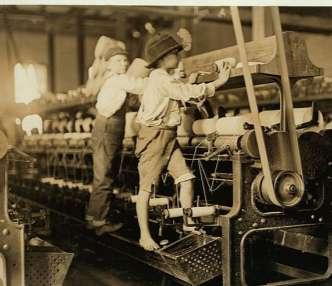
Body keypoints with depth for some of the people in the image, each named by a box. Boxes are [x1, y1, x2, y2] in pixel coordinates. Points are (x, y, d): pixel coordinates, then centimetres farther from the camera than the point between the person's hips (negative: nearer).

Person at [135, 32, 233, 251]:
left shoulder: (168, 79, 18)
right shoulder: (160, 79, -15)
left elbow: (186, 96, 14)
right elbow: (190, 92, -17)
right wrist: (220, 82, -9)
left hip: (169, 137, 9)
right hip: (154, 136, -9)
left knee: (186, 179, 2)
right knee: (146, 187, -2)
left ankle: (188, 223, 15)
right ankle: (145, 235, 5)